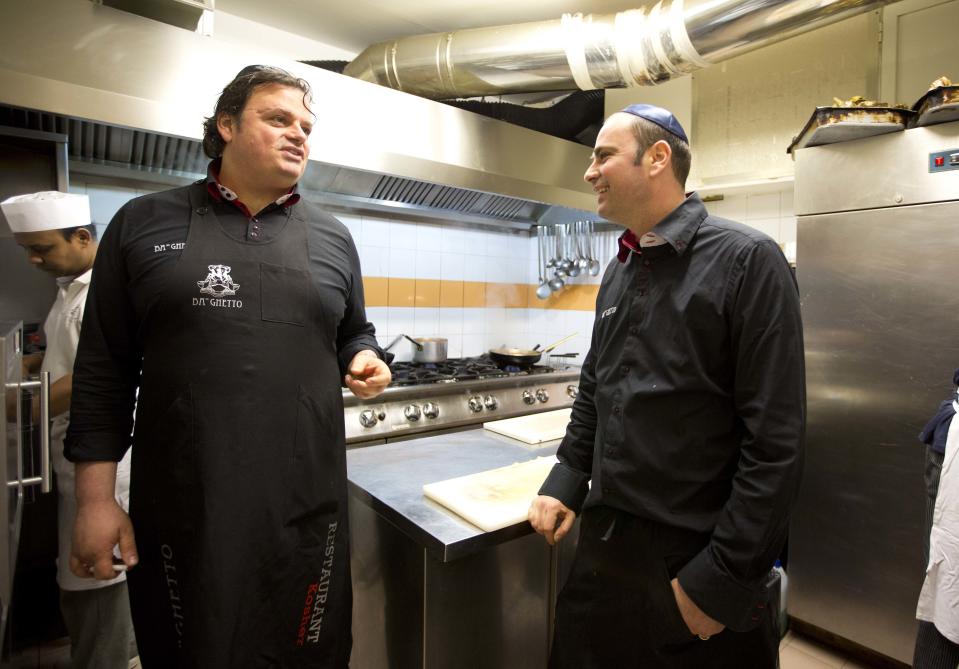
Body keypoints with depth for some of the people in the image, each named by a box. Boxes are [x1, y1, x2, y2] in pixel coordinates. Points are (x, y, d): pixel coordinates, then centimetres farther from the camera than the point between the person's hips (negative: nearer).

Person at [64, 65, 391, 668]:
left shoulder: (333, 238, 7)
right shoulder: (143, 223, 3)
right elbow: (104, 371, 3)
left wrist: (364, 361, -6)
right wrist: (95, 499, 1)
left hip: (306, 505, 2)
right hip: (180, 507, -1)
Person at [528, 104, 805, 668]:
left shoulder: (747, 261, -14)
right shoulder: (619, 272, 8)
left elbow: (776, 441, -18)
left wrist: (722, 579, -16)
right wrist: (565, 483, 6)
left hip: (694, 558, -6)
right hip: (603, 541, 7)